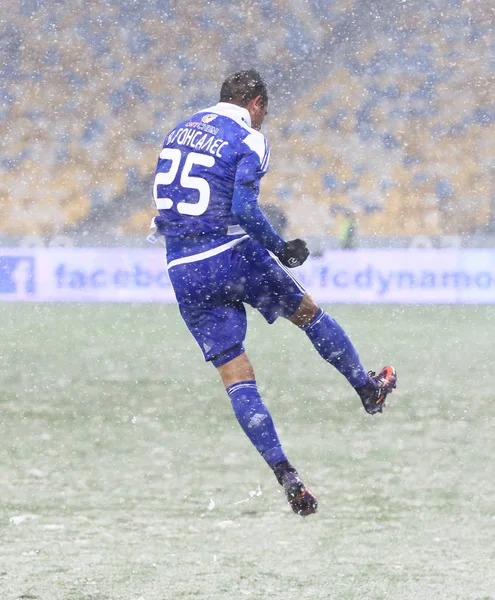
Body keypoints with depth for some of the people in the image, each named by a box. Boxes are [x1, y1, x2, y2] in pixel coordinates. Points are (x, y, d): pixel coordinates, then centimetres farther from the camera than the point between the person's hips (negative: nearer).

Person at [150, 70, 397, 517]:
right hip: (234, 255, -5)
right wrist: (280, 249, -8)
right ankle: (368, 389, 40)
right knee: (309, 313, 23)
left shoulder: (179, 132, 12)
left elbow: (163, 194, 19)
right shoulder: (248, 140, -7)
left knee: (236, 379, 3)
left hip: (183, 271, 5)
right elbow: (245, 209, -19)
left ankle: (287, 478, -3)